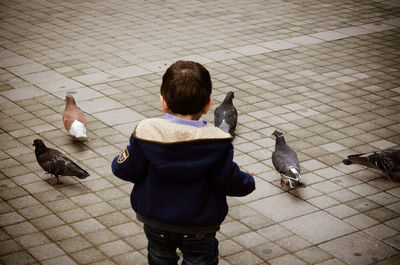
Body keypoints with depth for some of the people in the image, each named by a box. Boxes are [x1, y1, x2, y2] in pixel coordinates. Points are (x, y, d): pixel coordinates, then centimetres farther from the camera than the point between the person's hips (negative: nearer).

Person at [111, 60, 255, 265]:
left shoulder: (146, 133, -19)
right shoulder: (216, 144, -21)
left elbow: (125, 169, -13)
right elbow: (227, 180, -12)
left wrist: (120, 160, 12)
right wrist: (248, 182, 10)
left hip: (155, 219, 2)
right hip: (198, 226, -2)